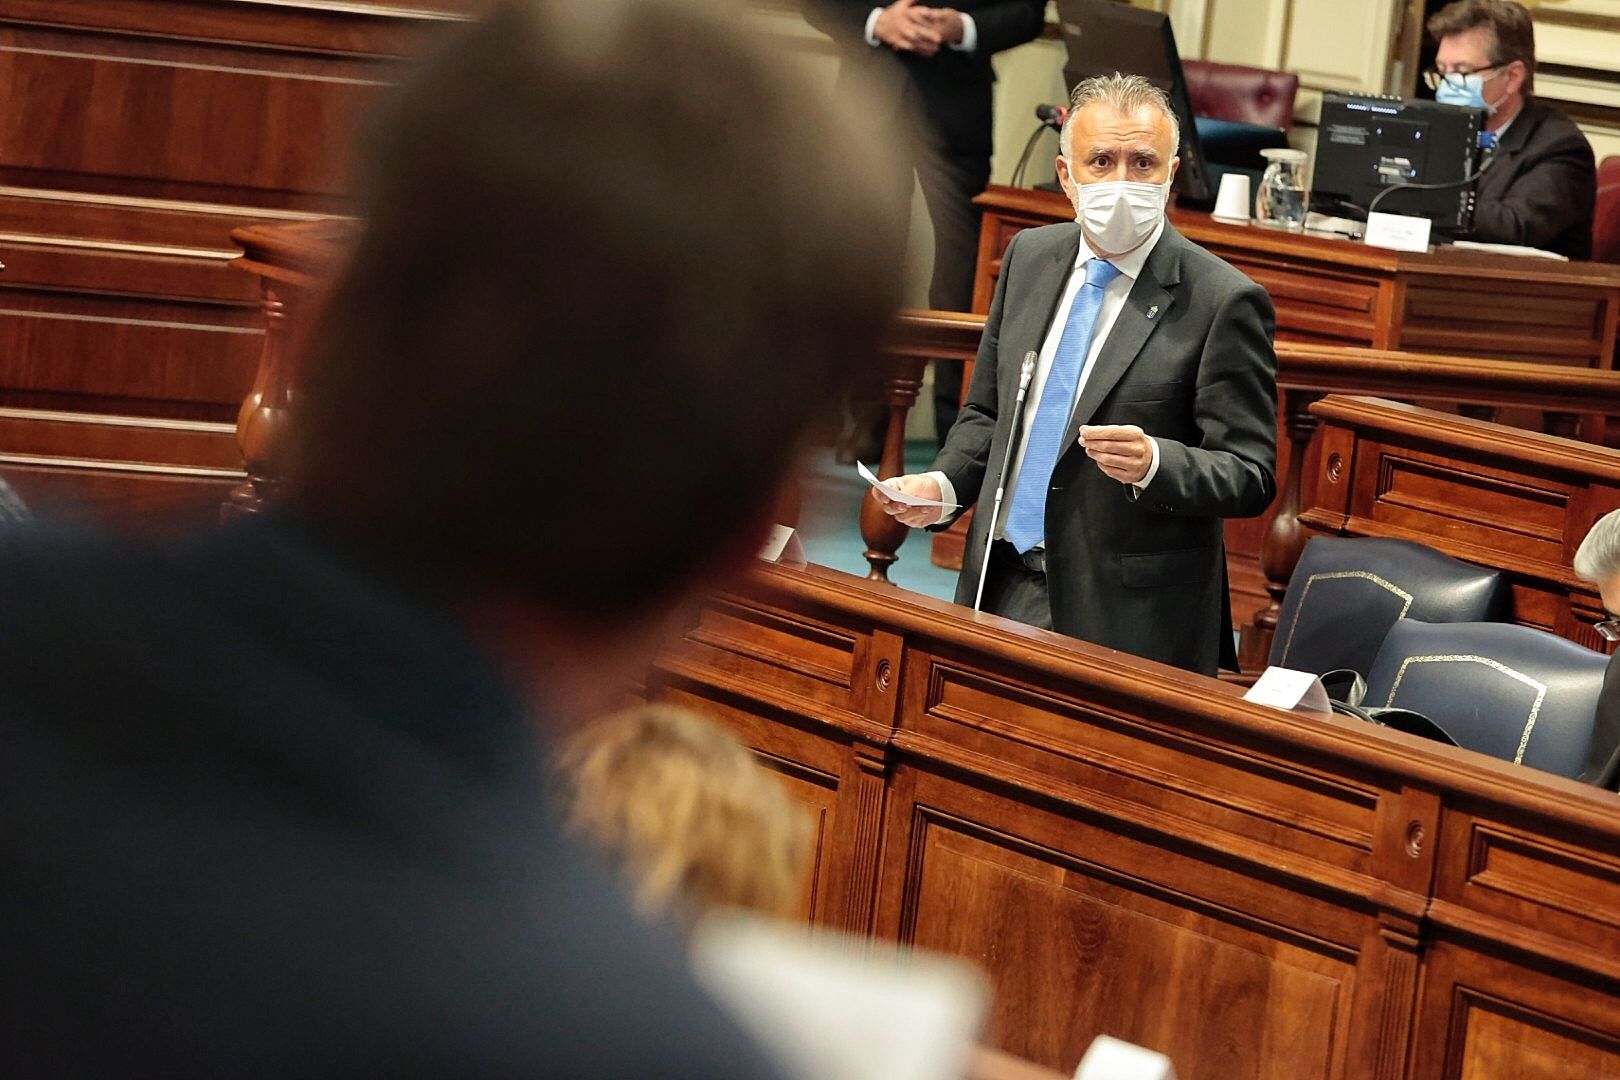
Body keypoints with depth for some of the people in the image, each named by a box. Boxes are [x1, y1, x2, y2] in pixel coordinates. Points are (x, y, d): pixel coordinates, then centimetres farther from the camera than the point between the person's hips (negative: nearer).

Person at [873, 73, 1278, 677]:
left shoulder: (1224, 302, -12)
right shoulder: (1029, 255, 7)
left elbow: (1250, 476, -12)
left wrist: (1154, 463, -29)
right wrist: (944, 483, -1)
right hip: (1003, 589, 6)